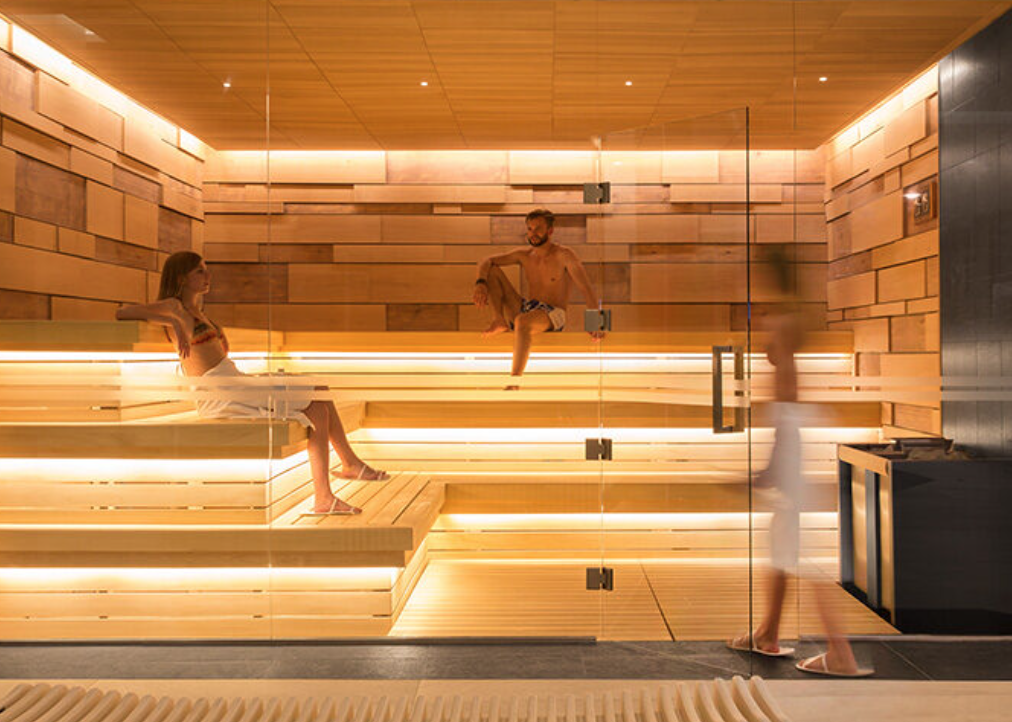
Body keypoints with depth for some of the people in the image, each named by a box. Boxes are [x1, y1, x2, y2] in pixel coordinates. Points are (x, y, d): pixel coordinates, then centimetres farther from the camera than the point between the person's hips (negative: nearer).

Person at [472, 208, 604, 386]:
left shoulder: (564, 255, -6)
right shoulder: (524, 255, 10)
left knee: (522, 321, -42)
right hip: (525, 310, 6)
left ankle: (515, 380, -43)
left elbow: (586, 289, -13)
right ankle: (499, 322, -18)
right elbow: (487, 262, 7)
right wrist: (480, 284, -17)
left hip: (553, 315, -6)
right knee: (492, 271, -1)